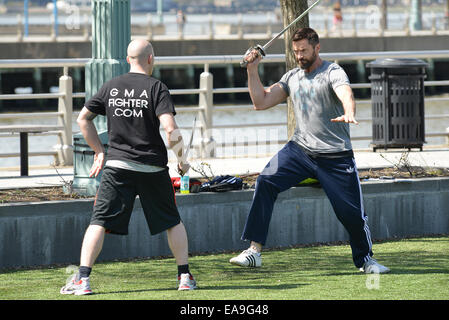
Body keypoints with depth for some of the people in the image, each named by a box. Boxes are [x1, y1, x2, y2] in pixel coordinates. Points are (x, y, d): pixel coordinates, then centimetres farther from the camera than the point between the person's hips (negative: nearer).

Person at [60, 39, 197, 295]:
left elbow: (83, 118, 14)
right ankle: (185, 276, 16)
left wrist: (99, 152, 20)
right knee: (173, 221, 16)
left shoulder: (111, 87, 7)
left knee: (99, 222, -1)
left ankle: (82, 279, -13)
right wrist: (181, 160, -3)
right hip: (153, 168, -1)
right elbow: (171, 129, -16)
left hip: (117, 166, 2)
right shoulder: (156, 88, -6)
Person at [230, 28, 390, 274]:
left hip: (336, 157, -4)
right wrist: (252, 70, 2)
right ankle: (254, 251, -20)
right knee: (266, 181, -19)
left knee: (352, 213, -3)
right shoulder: (292, 77, 13)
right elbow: (261, 102, 13)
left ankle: (365, 259, 24)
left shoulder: (332, 72, -6)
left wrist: (349, 113, -50)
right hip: (299, 150, 4)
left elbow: (346, 94, -27)